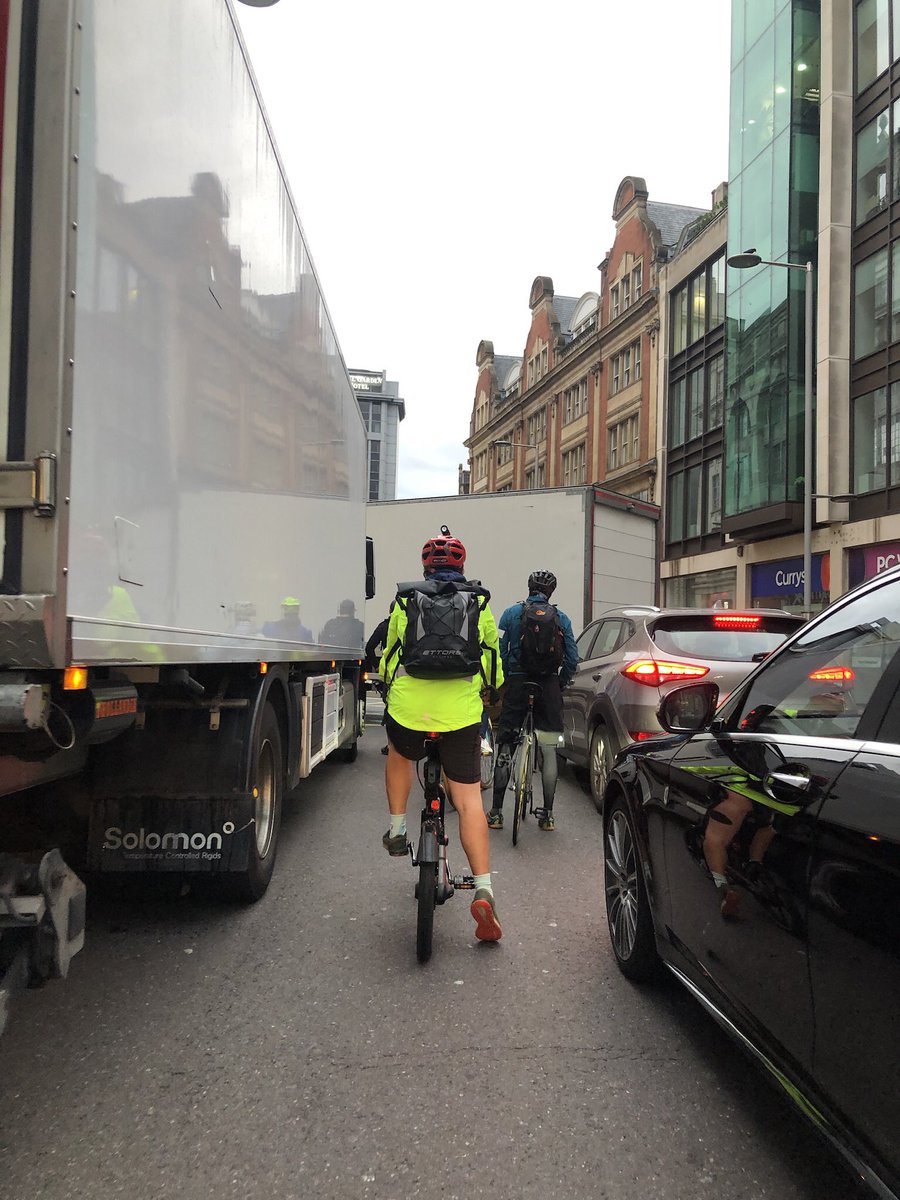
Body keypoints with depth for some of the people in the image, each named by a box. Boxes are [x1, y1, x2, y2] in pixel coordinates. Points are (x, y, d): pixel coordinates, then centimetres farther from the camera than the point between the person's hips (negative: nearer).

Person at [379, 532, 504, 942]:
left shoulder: (405, 601, 10)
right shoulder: (480, 603, 10)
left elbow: (389, 652, 22)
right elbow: (493, 655, 19)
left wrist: (389, 690, 41)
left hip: (408, 708, 1)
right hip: (461, 714, 0)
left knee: (399, 756, 34)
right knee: (469, 801, 3)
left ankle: (397, 831, 32)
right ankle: (483, 890, -4)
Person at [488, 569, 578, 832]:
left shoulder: (511, 613, 3)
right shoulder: (561, 618, 5)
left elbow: (500, 652, -3)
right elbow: (572, 658, 1)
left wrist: (502, 682, 8)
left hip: (517, 683, -1)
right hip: (549, 687, 1)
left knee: (504, 747, 6)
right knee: (549, 751, 7)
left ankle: (496, 812, 6)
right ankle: (547, 815, 10)